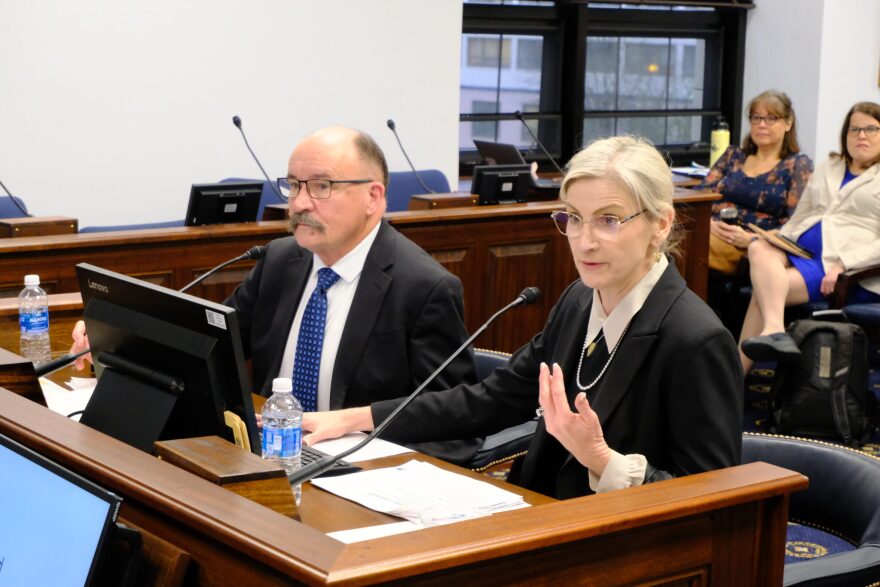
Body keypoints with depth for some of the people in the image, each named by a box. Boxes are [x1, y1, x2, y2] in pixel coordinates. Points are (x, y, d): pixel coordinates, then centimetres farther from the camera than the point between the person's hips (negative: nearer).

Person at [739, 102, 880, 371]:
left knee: (763, 290, -26)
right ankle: (774, 330, -47)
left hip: (853, 272, -6)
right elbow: (798, 219, 25)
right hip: (800, 250, 6)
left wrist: (843, 264, -21)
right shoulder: (828, 169, 25)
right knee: (759, 249, -29)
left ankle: (737, 372, -30)